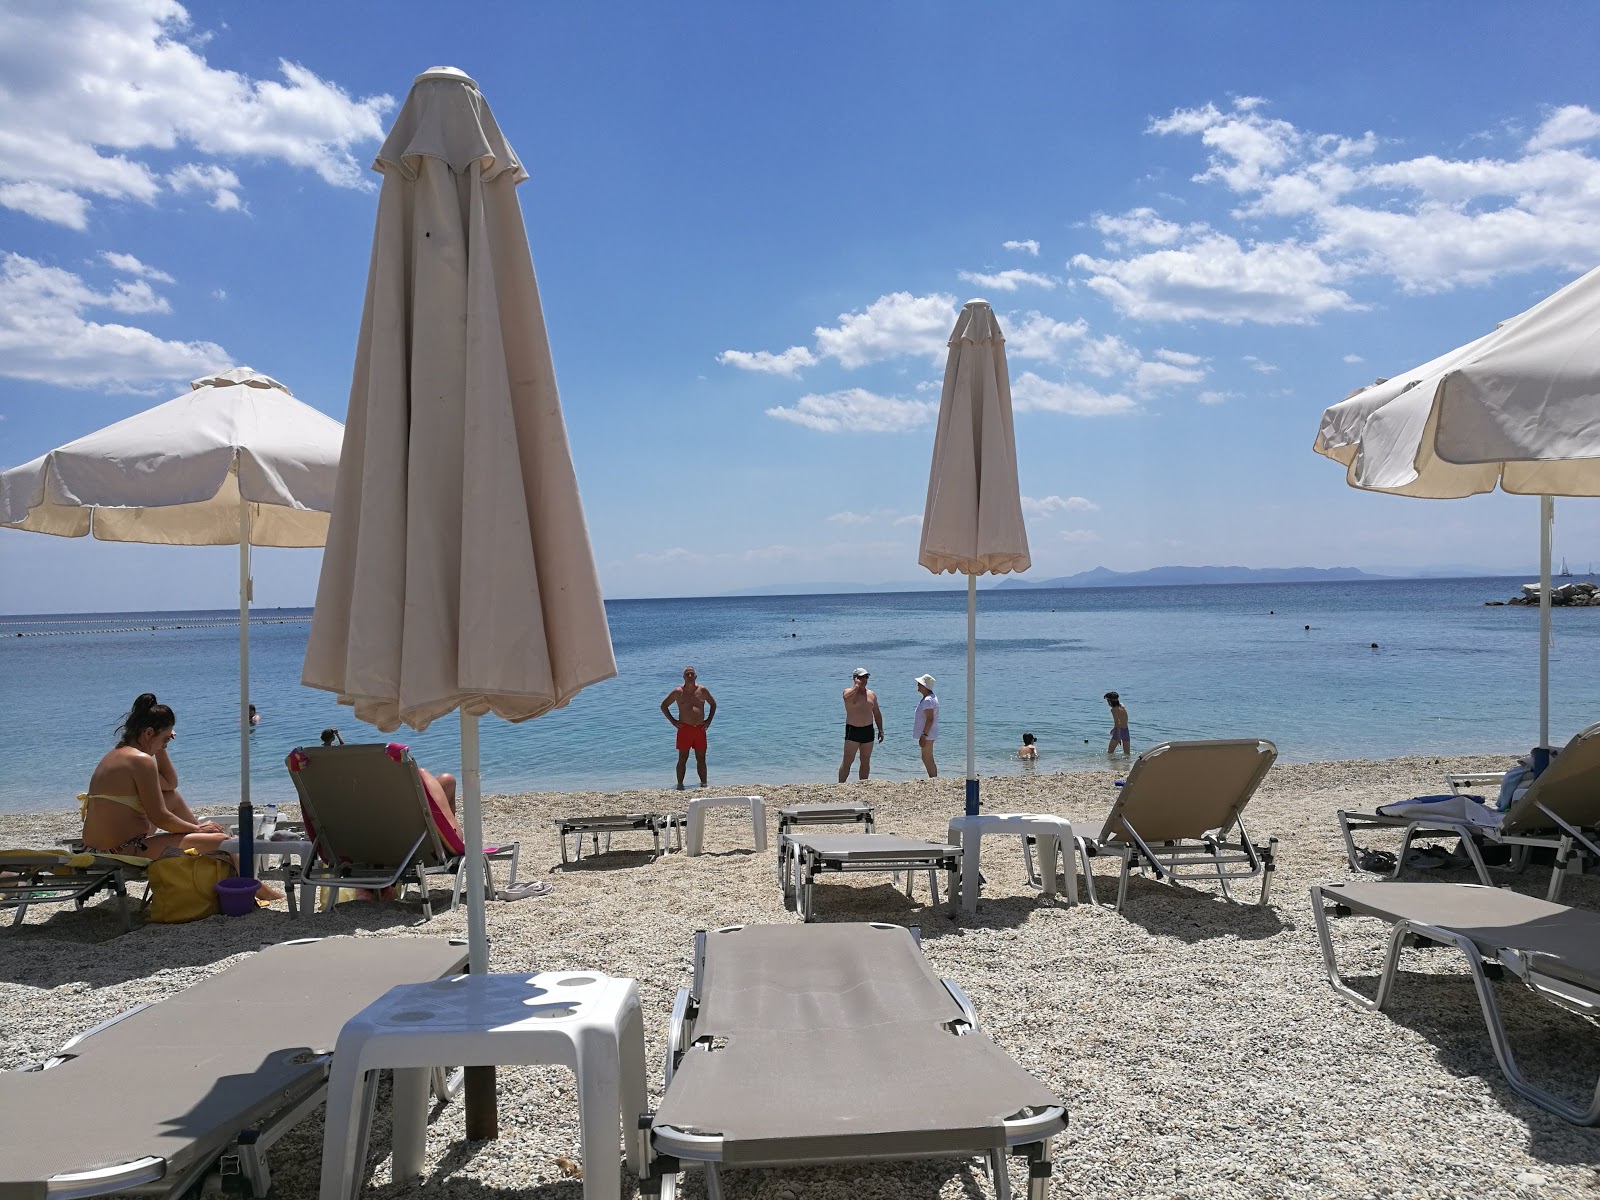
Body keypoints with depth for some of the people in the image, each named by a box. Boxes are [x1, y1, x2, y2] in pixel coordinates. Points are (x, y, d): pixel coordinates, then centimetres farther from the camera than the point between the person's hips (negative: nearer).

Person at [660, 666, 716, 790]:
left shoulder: (702, 690, 6)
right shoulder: (678, 692, 0)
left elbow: (713, 704, 20)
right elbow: (664, 706, 8)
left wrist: (709, 720, 9)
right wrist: (673, 721, 0)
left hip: (700, 729, 2)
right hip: (685, 729, -2)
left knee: (701, 759, 8)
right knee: (682, 759, 0)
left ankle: (704, 784, 15)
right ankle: (680, 785, 5)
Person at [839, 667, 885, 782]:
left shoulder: (871, 694, 12)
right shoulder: (848, 691, -2)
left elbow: (877, 714, 17)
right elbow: (848, 696, -29)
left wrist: (880, 730, 12)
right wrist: (857, 685, -22)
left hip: (868, 730, 5)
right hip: (853, 730, -5)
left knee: (866, 761, 8)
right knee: (847, 761, -7)